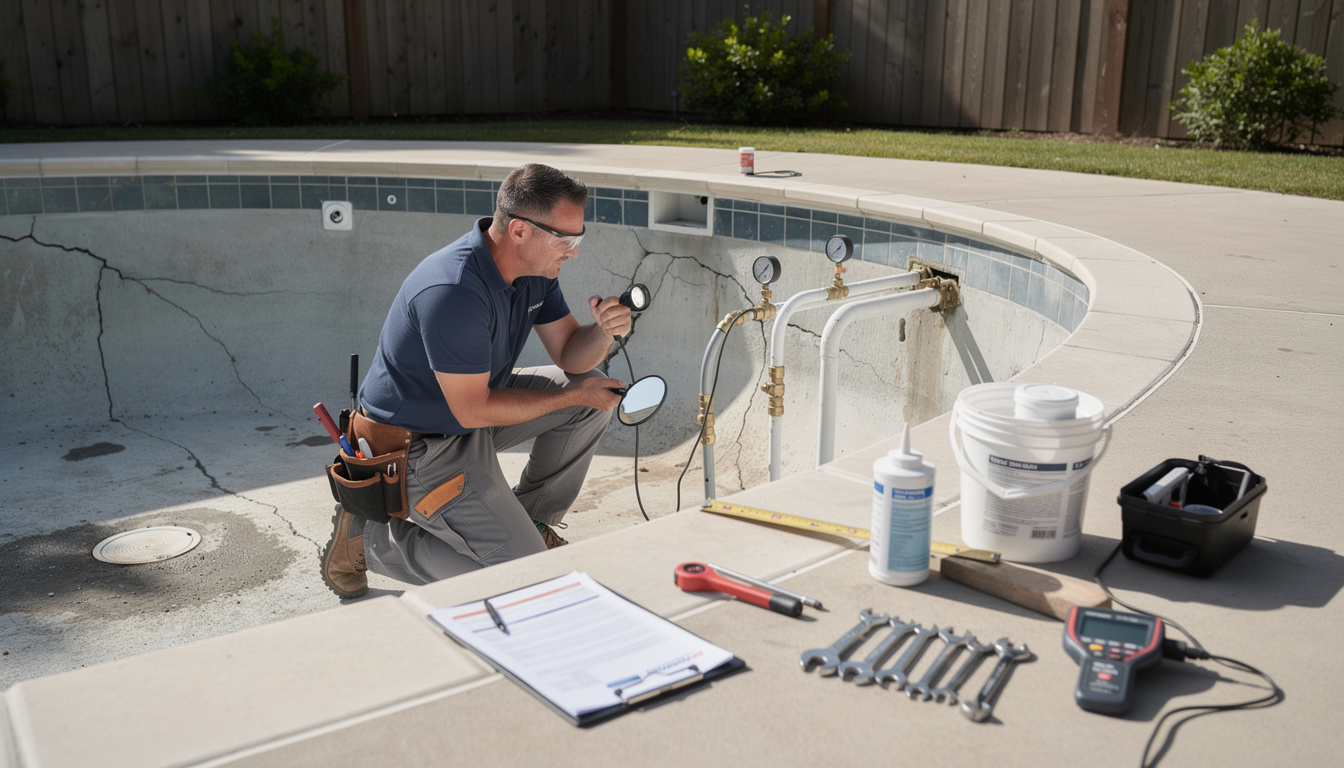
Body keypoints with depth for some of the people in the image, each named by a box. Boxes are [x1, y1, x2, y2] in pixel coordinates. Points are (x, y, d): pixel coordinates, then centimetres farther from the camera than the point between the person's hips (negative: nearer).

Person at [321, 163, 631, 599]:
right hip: (417, 445, -9)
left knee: (593, 390, 2)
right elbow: (473, 410, -27)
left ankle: (531, 519, 18)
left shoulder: (535, 268, -4)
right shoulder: (454, 291, -32)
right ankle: (369, 539, 1)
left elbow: (570, 354, 3)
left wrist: (604, 332, -20)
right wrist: (572, 395, -18)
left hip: (472, 405, 9)